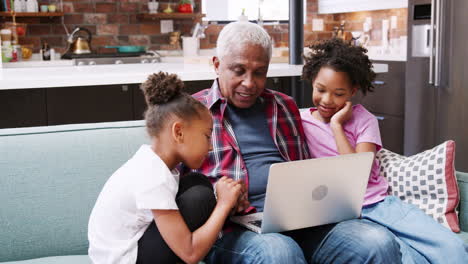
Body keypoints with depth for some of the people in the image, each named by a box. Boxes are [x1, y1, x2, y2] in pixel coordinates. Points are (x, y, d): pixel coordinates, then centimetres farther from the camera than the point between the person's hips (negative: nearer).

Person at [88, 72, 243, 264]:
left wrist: (223, 203, -2)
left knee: (197, 184, 2)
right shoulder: (154, 180, -27)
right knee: (200, 197, -19)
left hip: (121, 248, 9)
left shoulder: (151, 158, 0)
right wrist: (224, 204, -17)